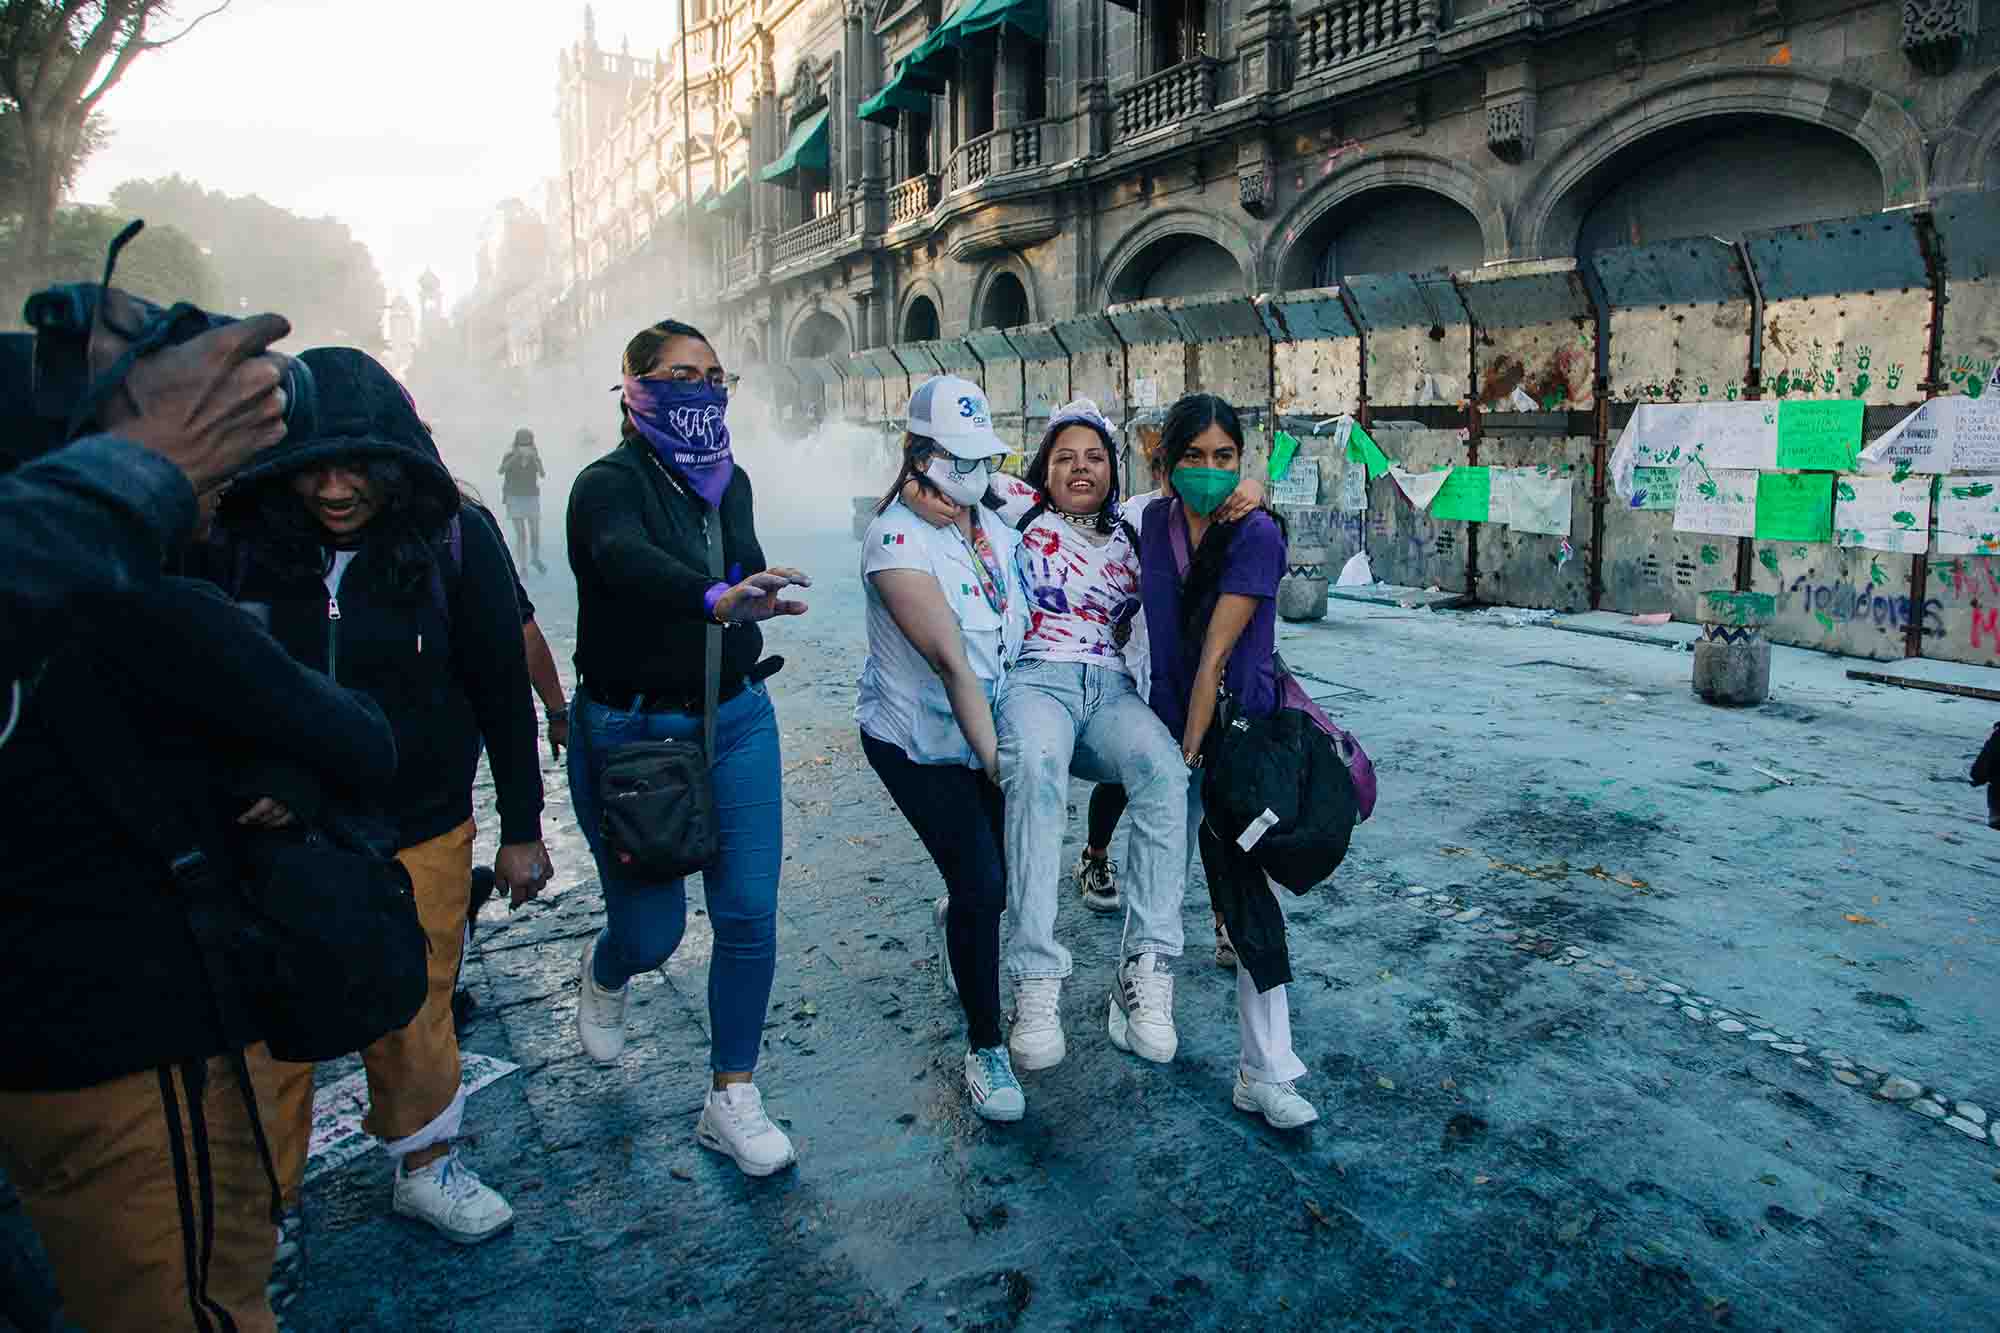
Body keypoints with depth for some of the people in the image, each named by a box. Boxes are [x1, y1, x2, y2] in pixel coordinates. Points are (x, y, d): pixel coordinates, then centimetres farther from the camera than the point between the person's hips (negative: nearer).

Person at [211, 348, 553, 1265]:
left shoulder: (453, 540, -9)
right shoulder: (241, 544, -7)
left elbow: (503, 691, -2)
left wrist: (522, 829, 1)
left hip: (419, 836, 0)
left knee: (411, 1019, 13)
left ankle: (424, 1166, 37)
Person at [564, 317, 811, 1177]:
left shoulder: (729, 482, 8)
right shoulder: (609, 482, -12)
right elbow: (625, 557, -35)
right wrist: (715, 598, -54)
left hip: (735, 721, 5)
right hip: (628, 730, -4)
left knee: (749, 913, -1)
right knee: (652, 929, 4)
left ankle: (730, 1102, 15)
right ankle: (604, 975, 43)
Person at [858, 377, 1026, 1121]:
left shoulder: (995, 527, 2)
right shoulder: (897, 538, -20)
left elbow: (1021, 629, 9)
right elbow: (950, 659, -25)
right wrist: (994, 755, -27)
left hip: (987, 726, 6)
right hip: (916, 740, -6)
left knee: (1009, 871, 9)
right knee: (981, 881, -10)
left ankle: (954, 918, 47)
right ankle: (985, 1050, 11)